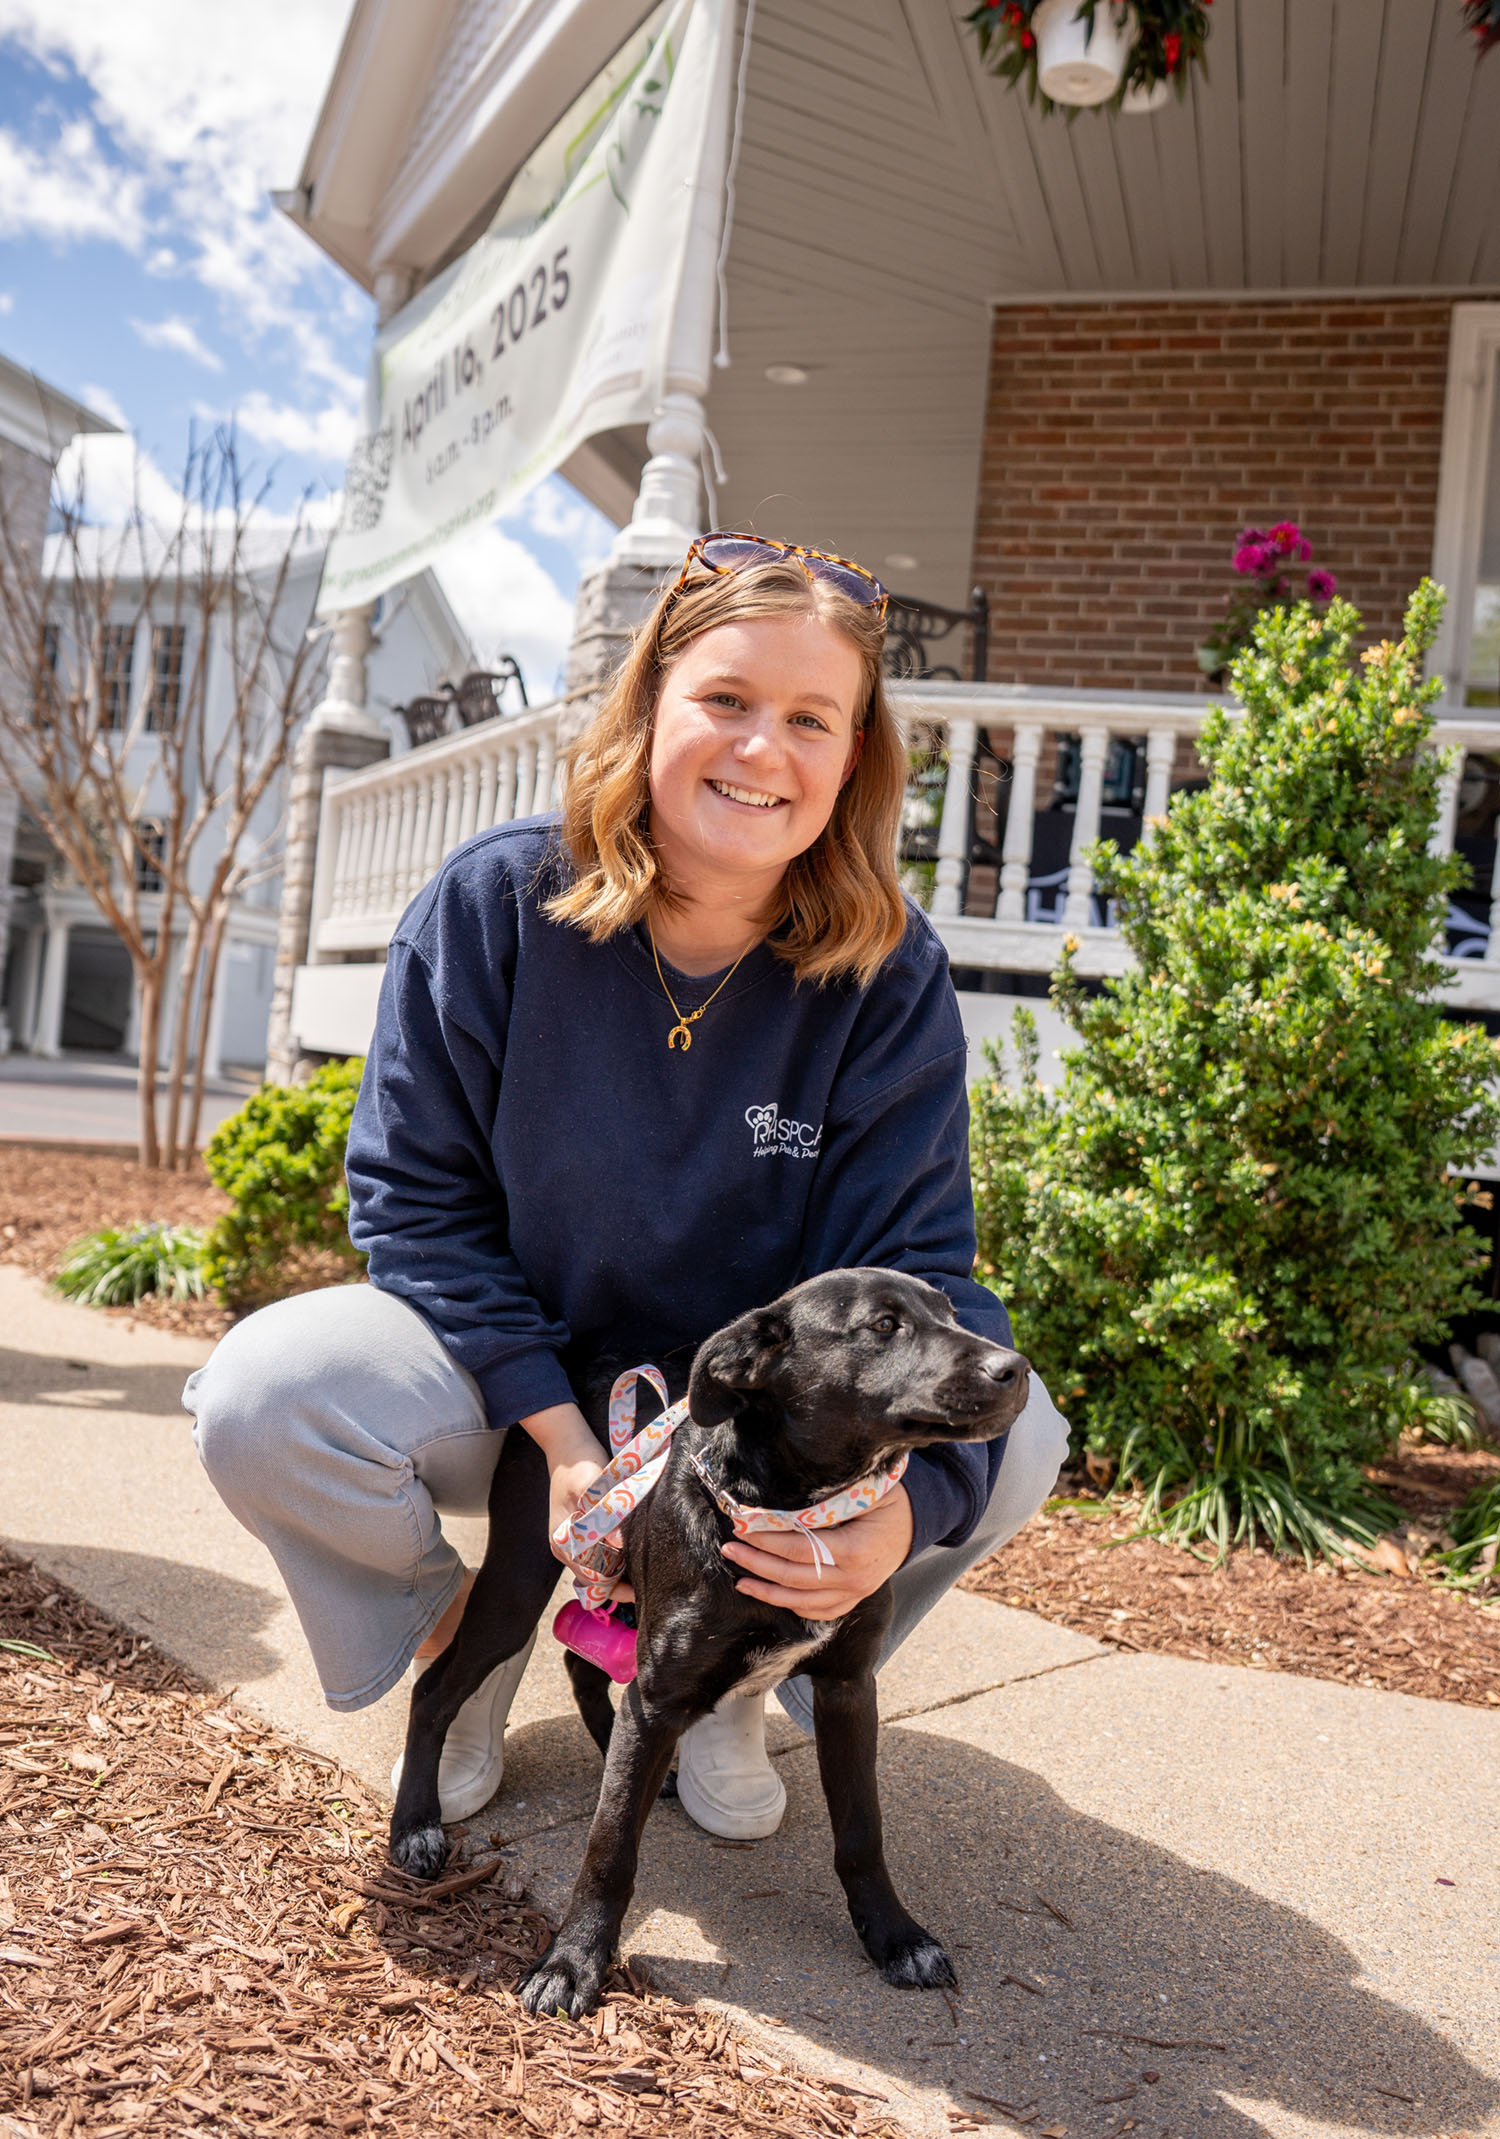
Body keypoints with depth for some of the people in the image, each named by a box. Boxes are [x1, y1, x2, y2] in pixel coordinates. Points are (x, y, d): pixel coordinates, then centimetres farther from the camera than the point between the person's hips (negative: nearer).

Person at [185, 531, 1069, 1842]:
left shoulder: (888, 974, -15)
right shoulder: (493, 903, -17)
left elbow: (913, 1268, -18)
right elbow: (415, 1194, -13)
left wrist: (909, 1501, -40)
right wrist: (558, 1433, -24)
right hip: (510, 1374, 0)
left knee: (1012, 1436, -23)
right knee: (263, 1401, -28)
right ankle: (465, 1636, 7)